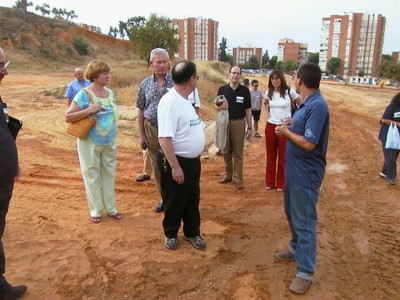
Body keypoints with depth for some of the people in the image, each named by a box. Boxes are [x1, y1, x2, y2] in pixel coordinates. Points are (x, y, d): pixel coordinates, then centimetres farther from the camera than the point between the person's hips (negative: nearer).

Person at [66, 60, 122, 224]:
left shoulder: (110, 93, 5)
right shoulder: (84, 94, -13)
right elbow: (68, 117, -14)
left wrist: (113, 137, 11)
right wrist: (88, 110, -25)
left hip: (109, 143, 6)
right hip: (90, 143, -5)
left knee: (109, 174, 13)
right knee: (92, 176, 6)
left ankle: (110, 207, 27)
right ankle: (95, 210, 21)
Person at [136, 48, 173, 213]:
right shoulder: (145, 84, 4)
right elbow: (140, 110, 8)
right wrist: (141, 135, 5)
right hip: (151, 129, 3)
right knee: (157, 166, 12)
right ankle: (164, 198, 28)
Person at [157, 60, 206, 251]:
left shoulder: (185, 100, 8)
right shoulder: (170, 101, -22)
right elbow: (165, 138, -27)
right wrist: (175, 166, -26)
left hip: (193, 160, 9)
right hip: (176, 162, -9)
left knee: (192, 200, 20)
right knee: (174, 202, 10)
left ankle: (192, 233, 37)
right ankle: (170, 234, 32)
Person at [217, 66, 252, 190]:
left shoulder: (245, 90, 0)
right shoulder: (222, 89, 2)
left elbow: (248, 110, 3)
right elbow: (216, 106, 9)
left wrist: (249, 127, 0)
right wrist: (221, 106, -15)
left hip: (239, 123, -2)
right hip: (225, 122, 2)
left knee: (238, 153, 3)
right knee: (226, 151, 11)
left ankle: (238, 178, 9)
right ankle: (228, 174, 26)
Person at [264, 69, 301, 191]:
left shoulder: (289, 92, -9)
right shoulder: (268, 93, 3)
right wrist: (267, 112, 9)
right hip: (270, 126, 3)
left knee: (283, 156, 7)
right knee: (270, 155, 11)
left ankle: (281, 183, 19)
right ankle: (269, 182, 24)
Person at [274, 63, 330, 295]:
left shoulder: (317, 106, -23)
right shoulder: (308, 103, 7)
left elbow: (308, 143, -27)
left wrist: (287, 132, -13)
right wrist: (287, 128, 0)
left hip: (306, 175, -10)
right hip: (294, 171, 10)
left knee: (304, 222, 0)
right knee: (292, 215, 25)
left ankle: (306, 272, 13)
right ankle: (297, 248, 45)